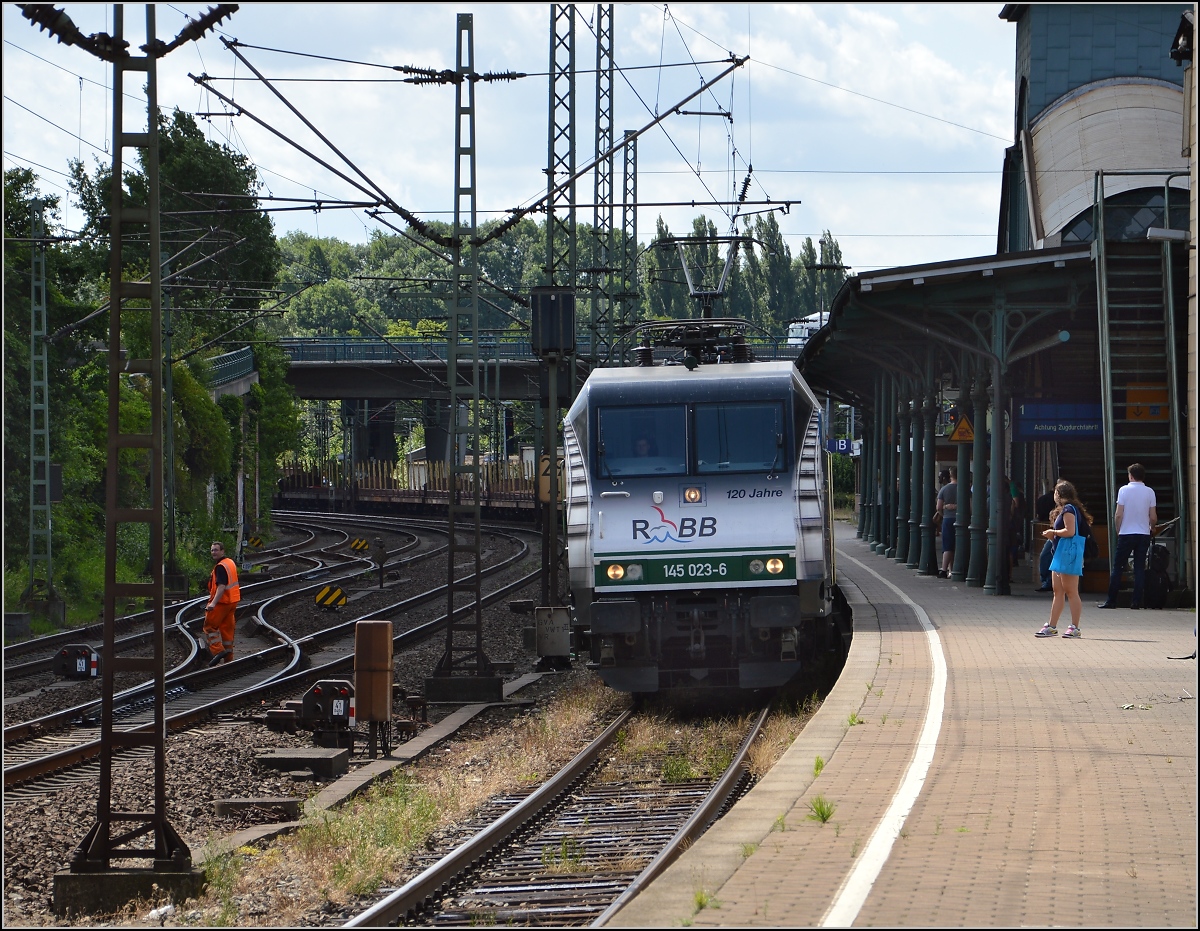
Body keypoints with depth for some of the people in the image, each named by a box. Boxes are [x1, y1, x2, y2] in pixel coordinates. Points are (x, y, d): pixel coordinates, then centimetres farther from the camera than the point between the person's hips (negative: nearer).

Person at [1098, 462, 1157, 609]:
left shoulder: (1124, 490, -6)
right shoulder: (1150, 492, 0)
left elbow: (1118, 515, -8)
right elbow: (1153, 518, 1)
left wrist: (1118, 531, 7)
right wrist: (1151, 529, 21)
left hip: (1126, 533, -2)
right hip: (1144, 534, 2)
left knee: (1117, 567, 4)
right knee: (1140, 568, 5)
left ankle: (1111, 600, 2)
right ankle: (1136, 601, -1)